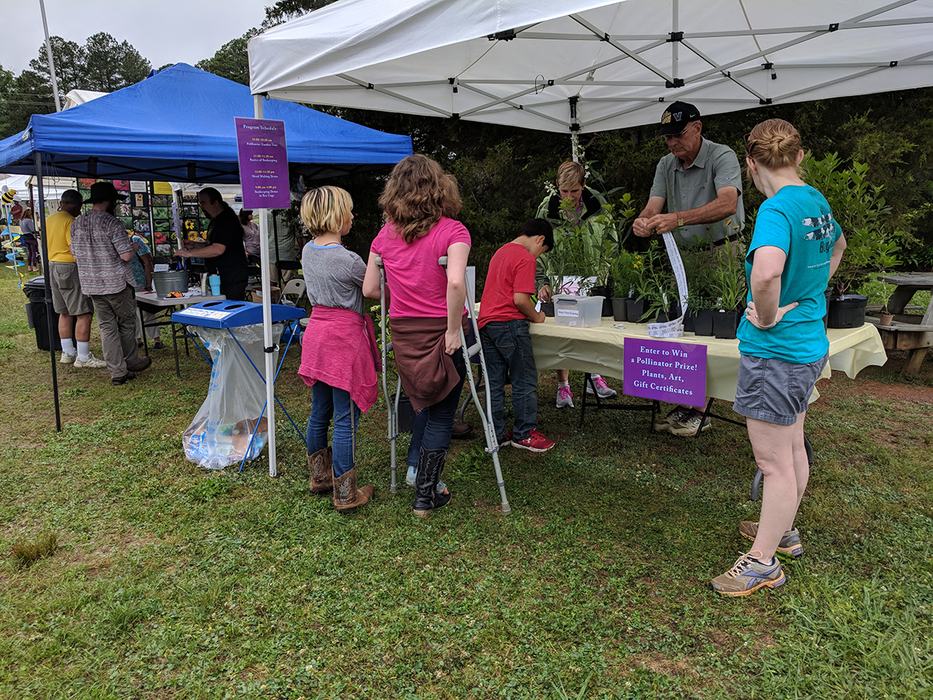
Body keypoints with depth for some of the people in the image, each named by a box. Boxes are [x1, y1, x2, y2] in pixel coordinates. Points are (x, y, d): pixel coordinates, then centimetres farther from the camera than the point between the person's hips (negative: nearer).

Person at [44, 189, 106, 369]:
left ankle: (67, 353, 21)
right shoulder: (70, 221, -15)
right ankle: (83, 357, -7)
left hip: (52, 266, 10)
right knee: (83, 314, -6)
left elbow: (46, 245, 19)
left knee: (65, 313, 16)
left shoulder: (49, 220, 12)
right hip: (69, 267, -10)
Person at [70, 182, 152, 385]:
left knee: (107, 327, 8)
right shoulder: (112, 223, -16)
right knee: (127, 323, 13)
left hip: (91, 285, 6)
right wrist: (132, 247, 1)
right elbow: (126, 255, -19)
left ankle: (118, 372, 9)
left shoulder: (76, 224, 5)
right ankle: (131, 362, 27)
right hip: (117, 283, -6)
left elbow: (75, 253, 13)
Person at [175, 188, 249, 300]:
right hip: (221, 278, 10)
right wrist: (193, 248, 15)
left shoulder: (227, 220, -15)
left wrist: (189, 253, -21)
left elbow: (218, 249, -25)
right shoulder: (215, 221, 19)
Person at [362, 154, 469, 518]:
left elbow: (369, 289, 4)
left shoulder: (385, 235, 3)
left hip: (404, 334, 5)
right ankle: (425, 497, 17)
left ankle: (419, 470, 37)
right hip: (441, 334, -5)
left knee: (426, 405, 25)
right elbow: (456, 282, -28)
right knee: (441, 415, 9)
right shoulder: (452, 230, -12)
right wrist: (454, 328, -18)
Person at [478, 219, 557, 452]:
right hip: (509, 324, -8)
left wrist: (535, 292, 23)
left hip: (486, 323, 9)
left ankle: (496, 435, 16)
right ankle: (524, 434, 12)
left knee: (494, 381, 10)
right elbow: (520, 299, -17)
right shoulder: (526, 258, -9)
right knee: (525, 380, 4)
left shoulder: (501, 252, 19)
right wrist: (536, 317, 0)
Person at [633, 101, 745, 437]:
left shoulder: (722, 157, -10)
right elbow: (654, 205, -3)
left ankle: (697, 410, 1)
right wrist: (643, 220, -28)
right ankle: (683, 404, 14)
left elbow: (727, 204, -28)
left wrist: (678, 218, -40)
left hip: (722, 255, -6)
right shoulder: (666, 165, 10)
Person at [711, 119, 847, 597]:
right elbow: (837, 245, 29)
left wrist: (769, 316, -24)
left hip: (775, 351, -9)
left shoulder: (776, 209, -22)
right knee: (792, 447, 22)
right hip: (809, 344, 10)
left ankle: (762, 561, 15)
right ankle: (783, 530, 39)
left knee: (774, 462, 1)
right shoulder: (817, 201, 7)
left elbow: (766, 271, -43)